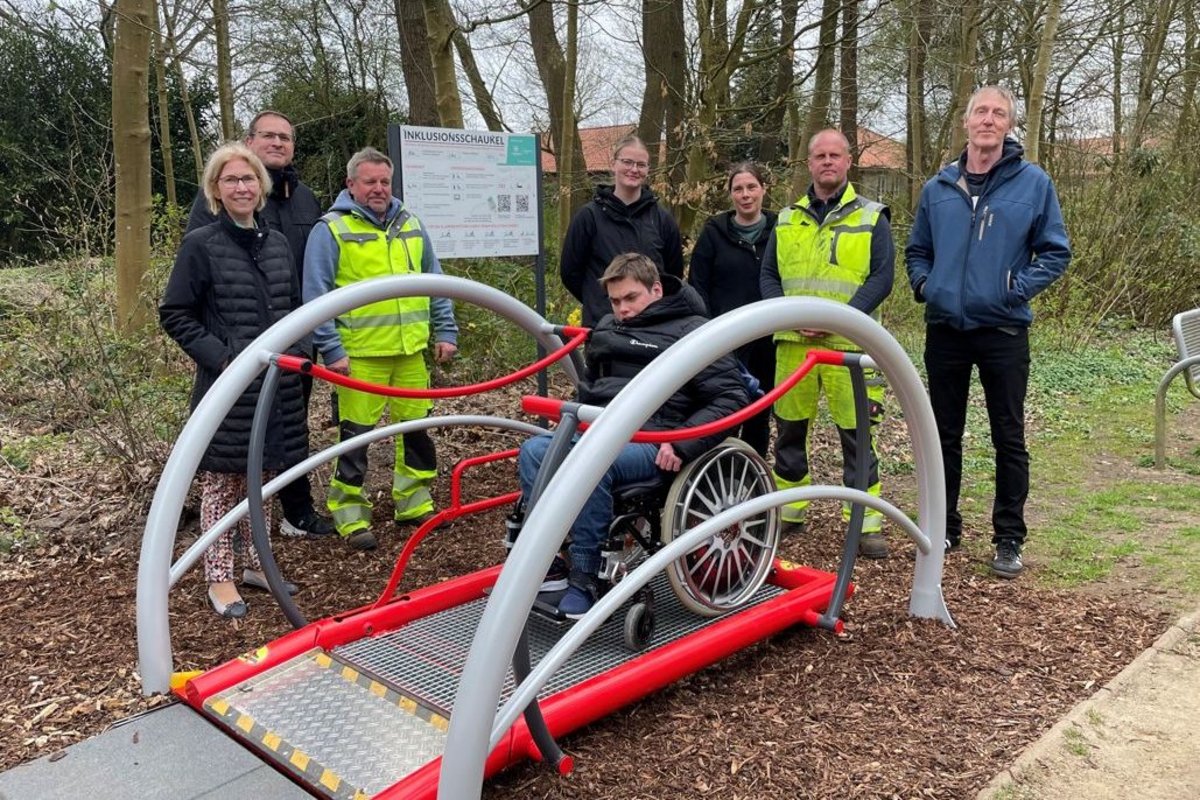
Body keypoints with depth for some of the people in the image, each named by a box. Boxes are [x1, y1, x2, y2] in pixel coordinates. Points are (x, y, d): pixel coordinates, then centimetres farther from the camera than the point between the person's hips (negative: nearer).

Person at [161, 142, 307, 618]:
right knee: (221, 480, 2)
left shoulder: (276, 242, 9)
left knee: (262, 475, 14)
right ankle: (219, 579, 13)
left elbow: (295, 306, 20)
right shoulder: (200, 245, -6)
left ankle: (256, 564, 28)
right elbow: (174, 315, -4)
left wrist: (295, 349, 6)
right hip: (226, 385, -5)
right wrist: (219, 355, -13)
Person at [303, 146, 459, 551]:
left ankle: (414, 502, 26)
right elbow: (316, 295, -6)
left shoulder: (410, 224, 13)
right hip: (360, 353, -5)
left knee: (416, 426, 12)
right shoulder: (331, 230, -3)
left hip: (411, 349, 5)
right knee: (356, 434, 0)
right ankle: (350, 516, 11)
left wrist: (445, 332, 10)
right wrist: (331, 349, -12)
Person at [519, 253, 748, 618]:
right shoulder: (606, 329, 22)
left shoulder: (693, 331, 0)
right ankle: (549, 562, -17)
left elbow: (731, 396, -7)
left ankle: (584, 579, -24)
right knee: (533, 451, -20)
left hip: (651, 441, -7)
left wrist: (682, 444, -16)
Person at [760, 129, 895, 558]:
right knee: (790, 427, 10)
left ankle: (867, 522, 7)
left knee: (856, 434, -2)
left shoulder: (872, 217, 5)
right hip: (793, 342, 3)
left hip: (848, 344, -3)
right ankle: (789, 511, 24)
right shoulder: (787, 220, 14)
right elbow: (769, 275, 12)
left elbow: (882, 277, -3)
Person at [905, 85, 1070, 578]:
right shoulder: (938, 188, 9)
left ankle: (1009, 538, 14)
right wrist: (923, 283, 1)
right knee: (945, 435, 11)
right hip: (945, 330, 3)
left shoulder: (1033, 182, 0)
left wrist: (1019, 288, -11)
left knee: (1009, 439, 3)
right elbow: (917, 250, 18)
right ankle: (943, 528, 24)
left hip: (1004, 331, -3)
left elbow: (1055, 252, 2)